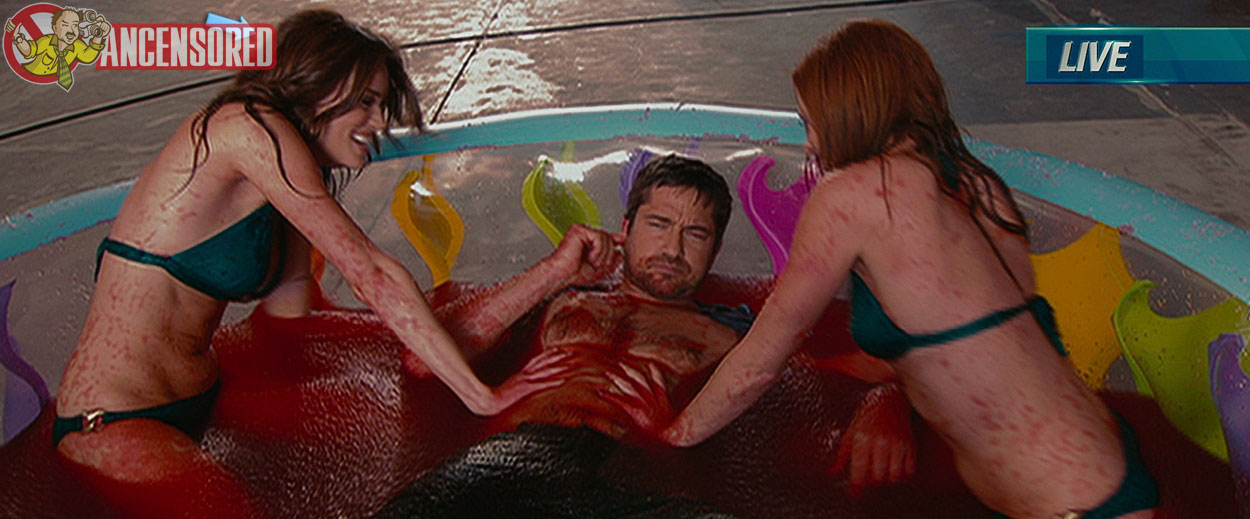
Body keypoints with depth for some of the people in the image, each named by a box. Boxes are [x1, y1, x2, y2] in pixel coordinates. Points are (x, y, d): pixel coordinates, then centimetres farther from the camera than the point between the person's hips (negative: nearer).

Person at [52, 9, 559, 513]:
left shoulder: (288, 190, 12)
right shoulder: (251, 127, -15)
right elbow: (370, 274, -21)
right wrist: (479, 397, -19)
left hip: (202, 405, 8)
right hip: (110, 429, -8)